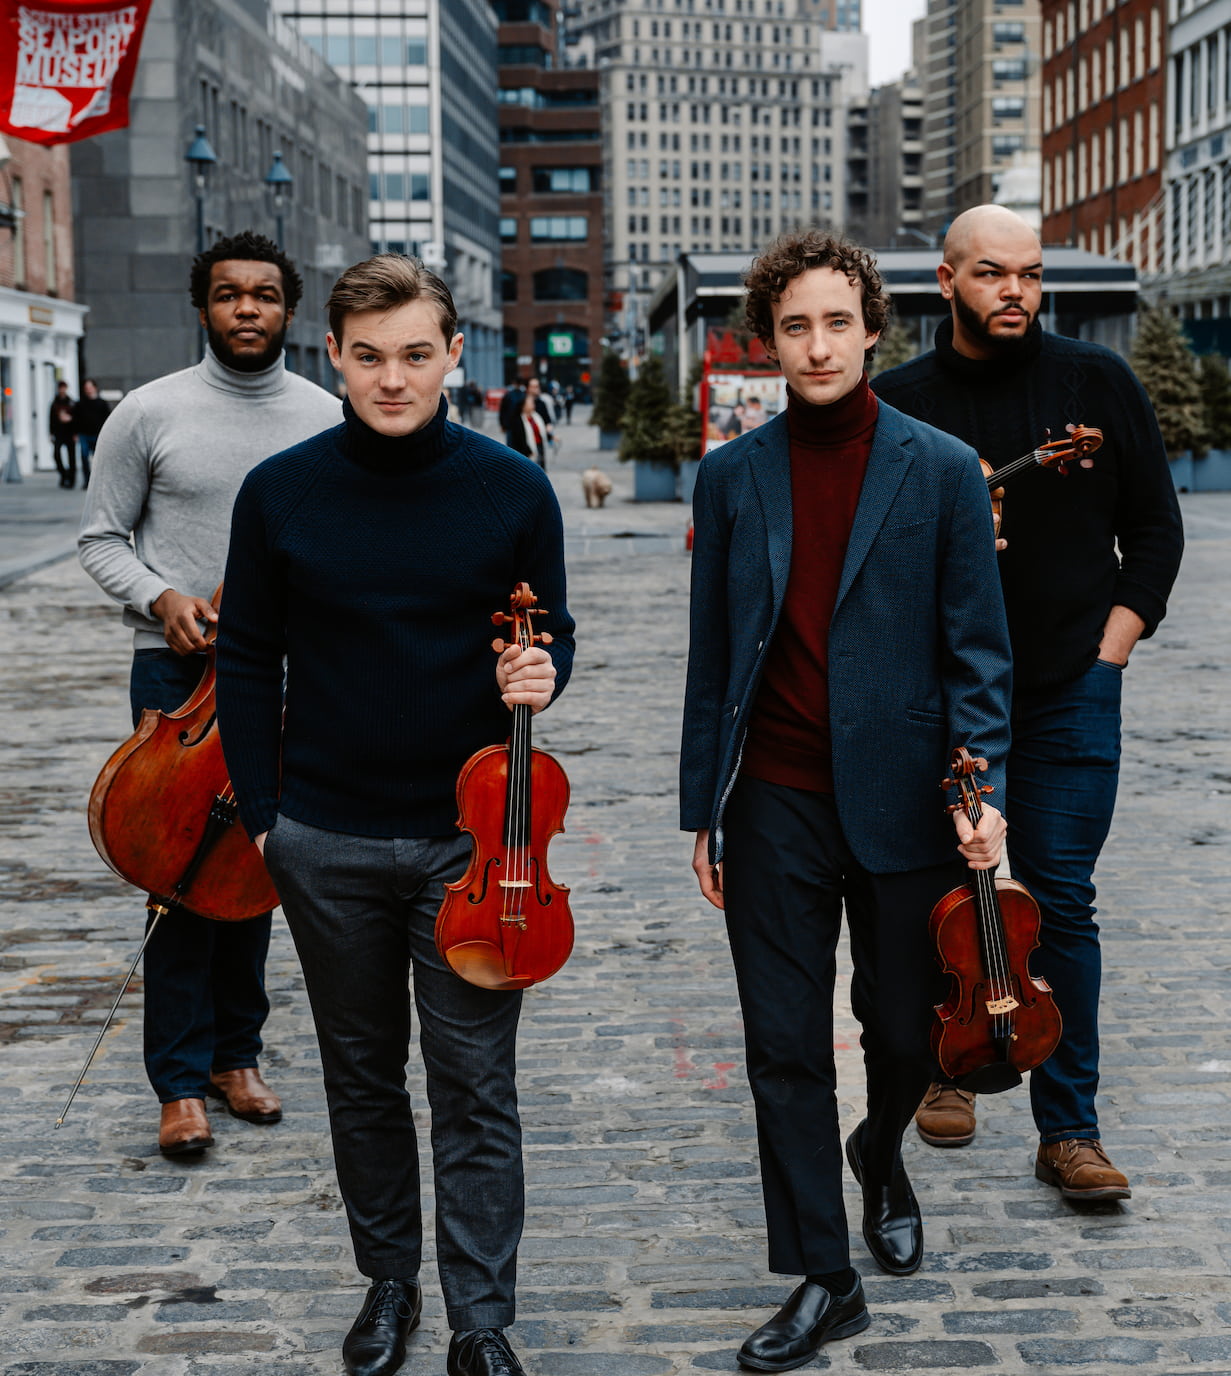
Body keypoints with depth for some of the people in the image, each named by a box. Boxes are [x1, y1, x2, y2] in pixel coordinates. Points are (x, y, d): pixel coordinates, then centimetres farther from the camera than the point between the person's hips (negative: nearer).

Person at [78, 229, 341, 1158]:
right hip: (177, 667, -2)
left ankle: (237, 1053, 25)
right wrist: (160, 596, -14)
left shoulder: (327, 420, 3)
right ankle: (182, 1081, 6)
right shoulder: (151, 413, -2)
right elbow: (101, 539, 3)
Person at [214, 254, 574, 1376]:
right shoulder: (280, 494, -3)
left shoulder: (512, 490, -4)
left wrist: (542, 676, -15)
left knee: (475, 1085, 4)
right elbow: (248, 663, 5)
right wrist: (260, 810, 1)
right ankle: (389, 1280, 33)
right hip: (327, 840, 1)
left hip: (470, 836, -1)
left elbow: (553, 633, 8)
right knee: (362, 1074, 15)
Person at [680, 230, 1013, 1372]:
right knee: (785, 1052, 3)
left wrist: (978, 785, -12)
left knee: (907, 1035, 12)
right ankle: (821, 1283, 17)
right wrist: (701, 809, 8)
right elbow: (713, 655, 8)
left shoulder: (942, 471, -2)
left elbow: (977, 647, 0)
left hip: (901, 805, -1)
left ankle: (880, 1153, 46)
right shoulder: (730, 477, 4)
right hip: (774, 807, 1)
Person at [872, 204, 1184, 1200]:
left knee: (1061, 903, -3)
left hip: (1068, 690, -1)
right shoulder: (900, 402, 2)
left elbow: (1155, 525, 8)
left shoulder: (1098, 384, 3)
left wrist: (1111, 644, 0)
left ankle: (1070, 1129, 4)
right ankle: (951, 1063, 34)